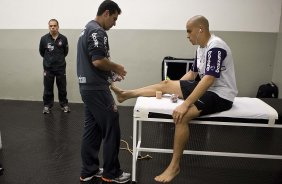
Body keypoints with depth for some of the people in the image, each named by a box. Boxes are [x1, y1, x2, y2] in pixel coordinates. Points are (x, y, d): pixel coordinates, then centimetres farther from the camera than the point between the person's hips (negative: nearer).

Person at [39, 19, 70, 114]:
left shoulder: (63, 38, -5)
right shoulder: (44, 38, -6)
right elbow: (41, 52, 10)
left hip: (61, 67, 0)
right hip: (48, 68, 0)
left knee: (62, 88, 8)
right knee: (48, 88, 8)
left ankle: (64, 105, 22)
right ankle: (47, 105, 21)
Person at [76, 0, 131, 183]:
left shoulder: (87, 28, 18)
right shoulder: (97, 31, -15)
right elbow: (98, 61, -25)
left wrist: (111, 72, 15)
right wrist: (116, 67, -7)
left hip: (88, 86, 10)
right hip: (96, 89, -10)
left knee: (92, 129, 14)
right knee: (111, 130, 0)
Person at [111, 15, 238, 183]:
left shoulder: (216, 47, -22)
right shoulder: (201, 48, 8)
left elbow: (208, 80, -31)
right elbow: (192, 74, 18)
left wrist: (185, 104, -33)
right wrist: (174, 89, 13)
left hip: (220, 95, -9)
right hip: (206, 88, 9)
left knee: (181, 116, -30)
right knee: (166, 84, 5)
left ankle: (175, 166, -14)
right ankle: (126, 94, 13)